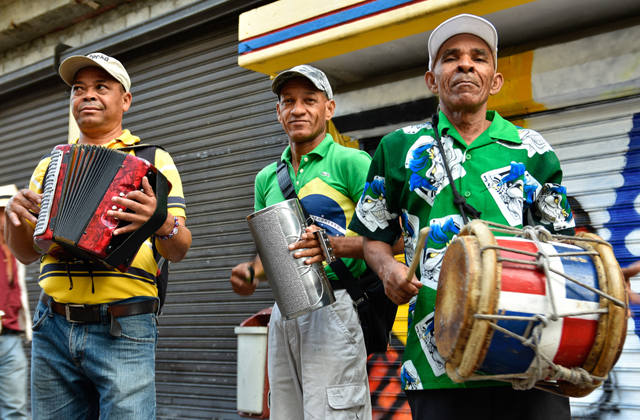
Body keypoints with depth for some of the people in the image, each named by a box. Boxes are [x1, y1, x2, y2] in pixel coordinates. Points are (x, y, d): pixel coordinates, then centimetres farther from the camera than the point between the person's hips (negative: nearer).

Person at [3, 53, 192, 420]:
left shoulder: (153, 161, 5)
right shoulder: (50, 166, 18)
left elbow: (179, 250, -4)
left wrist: (161, 222, -26)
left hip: (123, 333, -4)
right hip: (52, 329, 4)